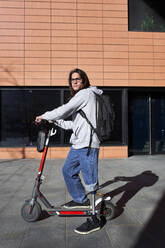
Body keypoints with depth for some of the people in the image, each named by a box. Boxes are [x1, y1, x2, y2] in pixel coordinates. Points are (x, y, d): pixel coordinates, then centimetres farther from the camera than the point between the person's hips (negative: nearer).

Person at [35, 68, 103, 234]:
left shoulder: (86, 93, -6)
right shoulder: (78, 97, 23)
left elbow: (65, 110, -11)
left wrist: (44, 116, 1)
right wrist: (55, 121, 17)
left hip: (88, 144, -10)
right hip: (78, 143, 10)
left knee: (90, 181, -7)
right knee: (68, 171, 20)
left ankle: (95, 220, 2)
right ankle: (81, 200, 36)